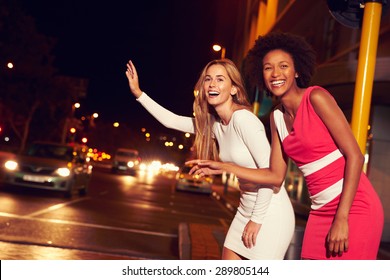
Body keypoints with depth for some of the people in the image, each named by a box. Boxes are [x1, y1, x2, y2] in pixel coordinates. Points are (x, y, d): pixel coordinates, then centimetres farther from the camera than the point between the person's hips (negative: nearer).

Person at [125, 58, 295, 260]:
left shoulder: (242, 118, -19)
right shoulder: (212, 123, 5)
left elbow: (270, 170, -23)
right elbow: (170, 120, 15)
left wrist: (256, 219, -18)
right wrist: (138, 93, 12)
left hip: (270, 212, -8)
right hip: (246, 210, 8)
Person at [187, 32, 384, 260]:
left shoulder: (315, 98, -10)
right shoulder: (277, 117, 9)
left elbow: (355, 156, -14)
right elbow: (275, 176, 11)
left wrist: (341, 219, -18)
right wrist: (223, 167, 9)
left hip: (353, 206, -6)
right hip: (322, 211, 6)